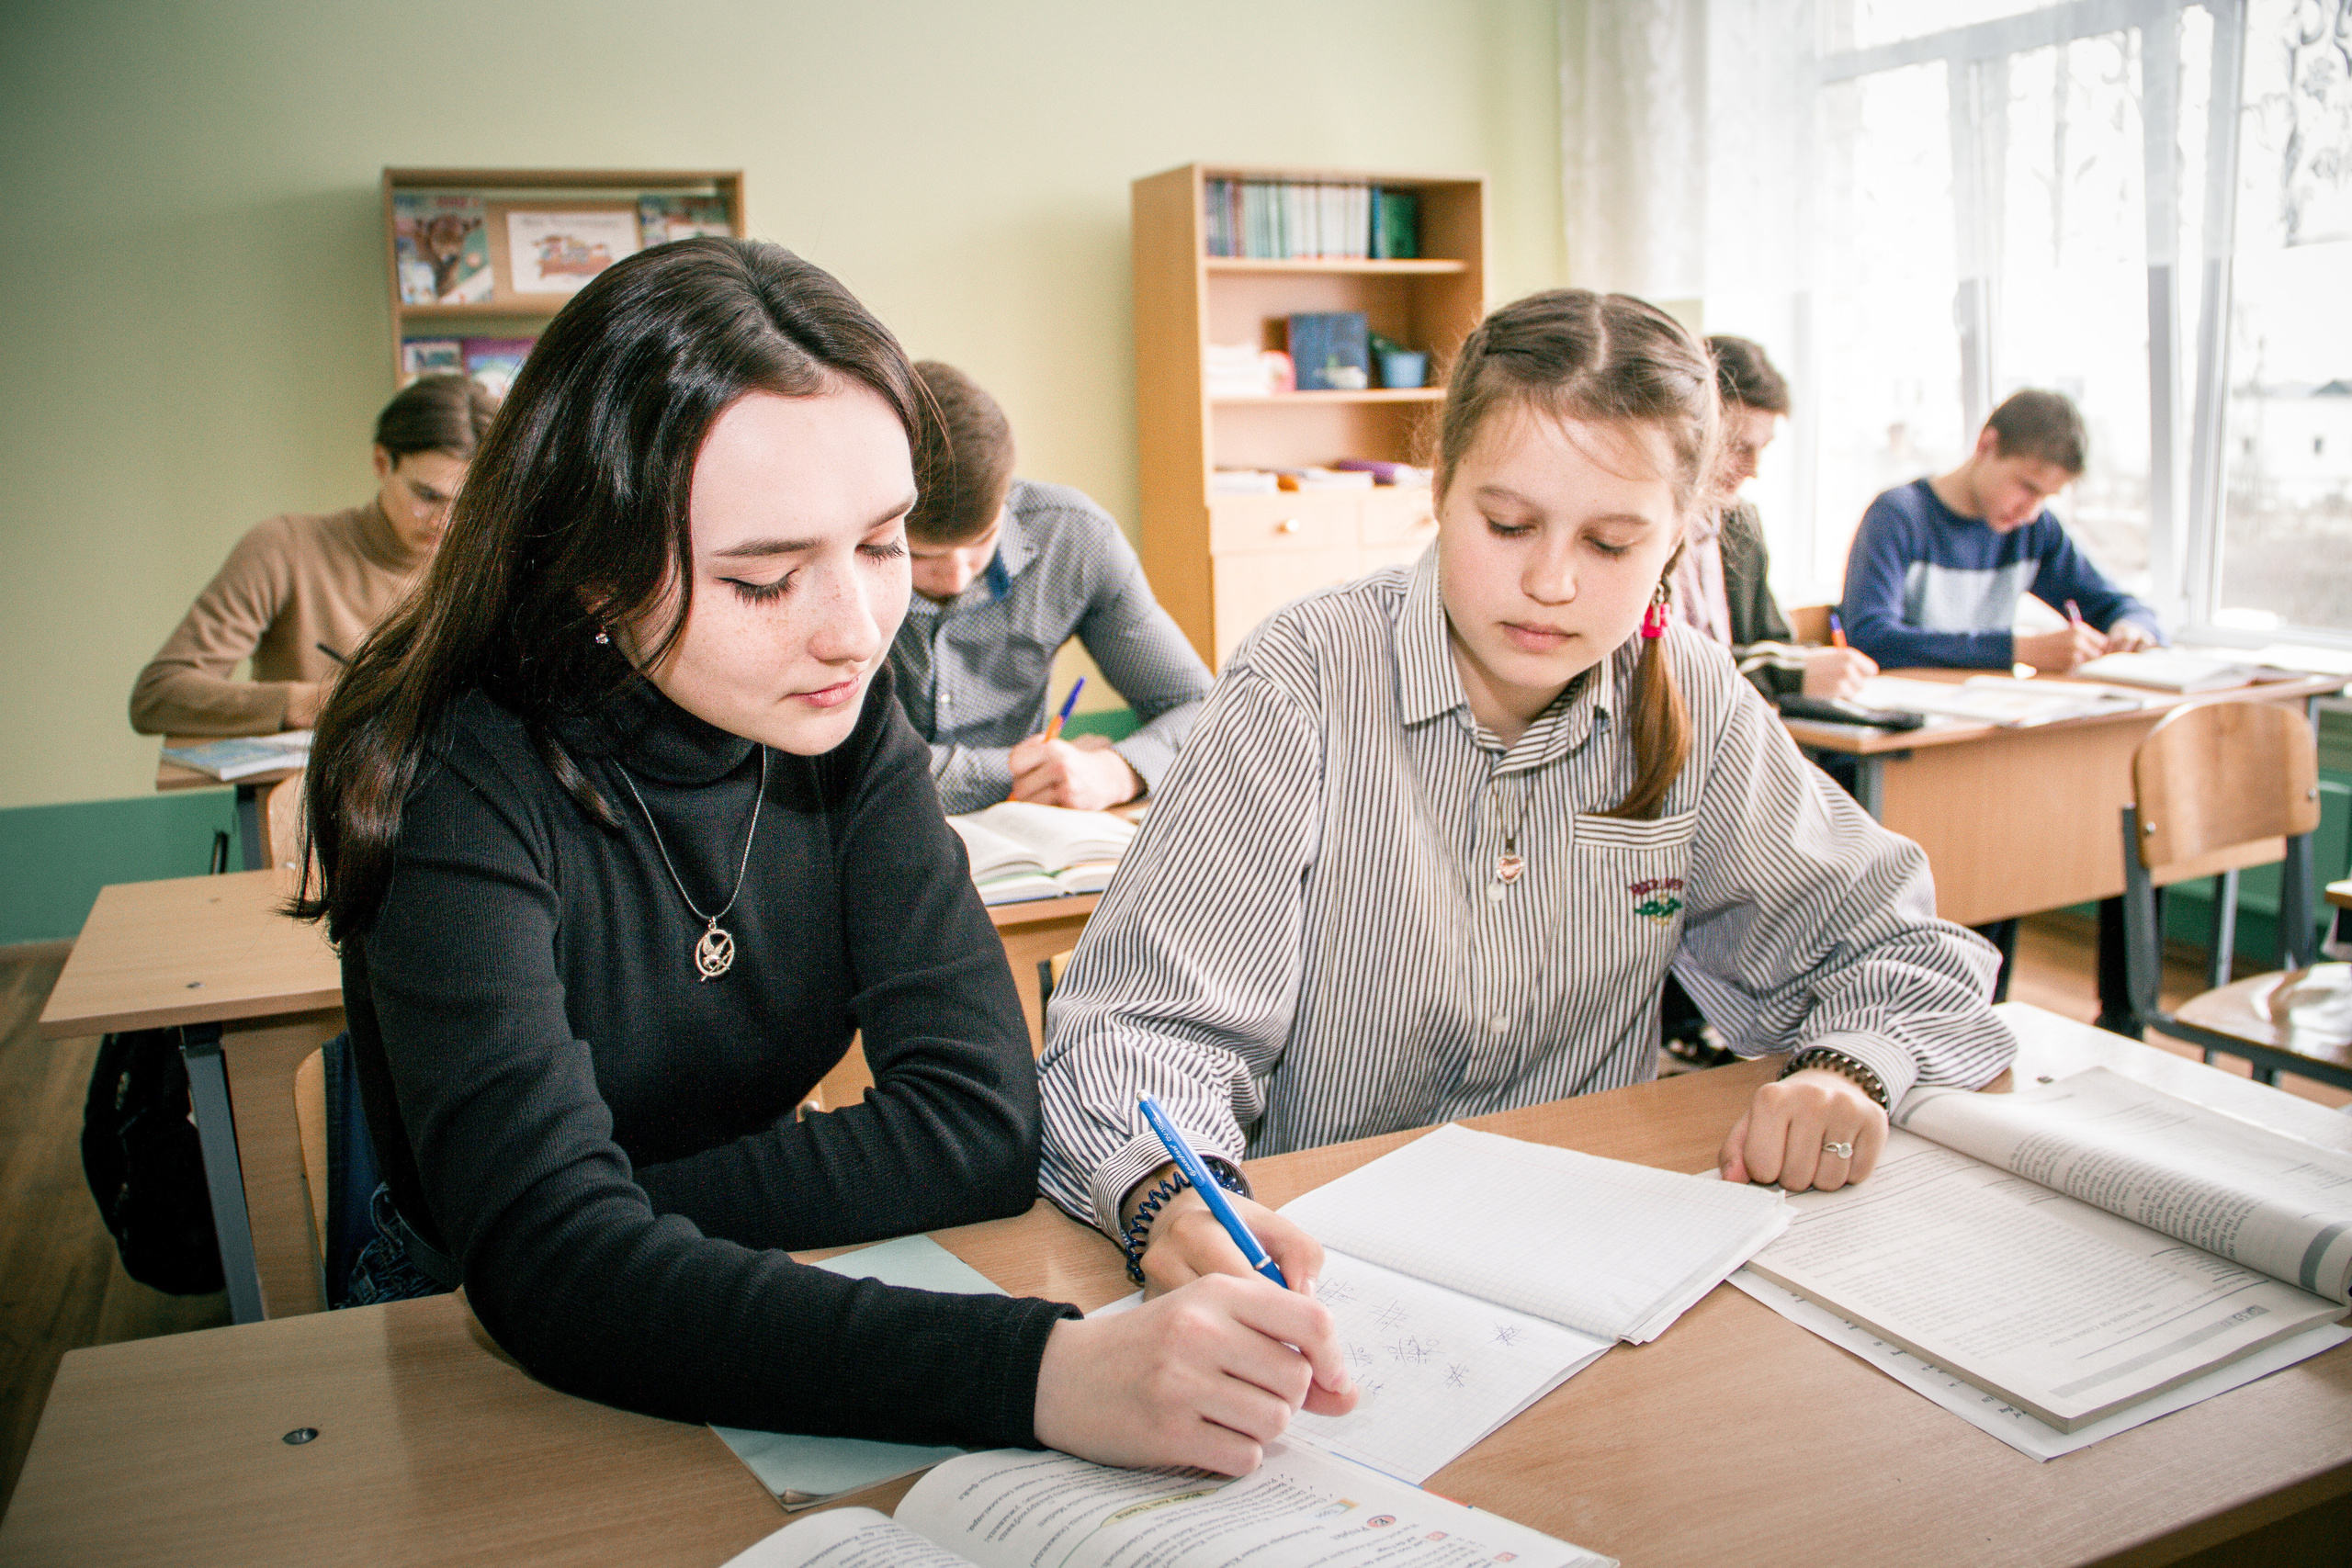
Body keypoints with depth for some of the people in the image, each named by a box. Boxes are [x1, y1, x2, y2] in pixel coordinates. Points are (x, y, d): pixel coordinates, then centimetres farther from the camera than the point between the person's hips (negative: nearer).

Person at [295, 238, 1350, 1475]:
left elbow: (978, 1123, -14)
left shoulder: (844, 723, -8)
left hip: (773, 1322, 4)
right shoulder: (461, 780, -21)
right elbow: (550, 1260, -33)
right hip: (495, 1374, -4)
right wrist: (1038, 1370, -43)